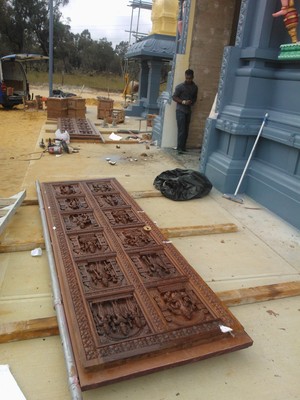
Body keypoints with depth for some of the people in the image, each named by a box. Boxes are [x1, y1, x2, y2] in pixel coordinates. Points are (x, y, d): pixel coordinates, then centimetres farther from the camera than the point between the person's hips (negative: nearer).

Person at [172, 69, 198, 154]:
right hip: (180, 110, -5)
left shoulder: (195, 87, 8)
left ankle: (183, 147, 16)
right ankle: (179, 148, -9)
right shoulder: (180, 86, -8)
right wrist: (183, 102, -19)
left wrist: (192, 102, -5)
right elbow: (174, 97, -6)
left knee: (186, 130, 7)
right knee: (181, 130, -11)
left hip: (188, 111, 5)